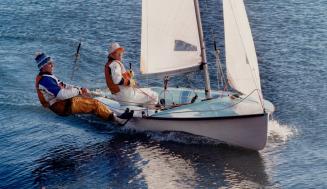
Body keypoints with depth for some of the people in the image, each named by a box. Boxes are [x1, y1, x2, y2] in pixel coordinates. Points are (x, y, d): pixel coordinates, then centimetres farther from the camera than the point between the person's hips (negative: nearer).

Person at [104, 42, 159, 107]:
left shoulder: (108, 64, 17)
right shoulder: (115, 64, -16)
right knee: (153, 95, -7)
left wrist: (128, 74, 5)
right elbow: (117, 80, -32)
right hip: (126, 95, -11)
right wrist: (130, 82, -19)